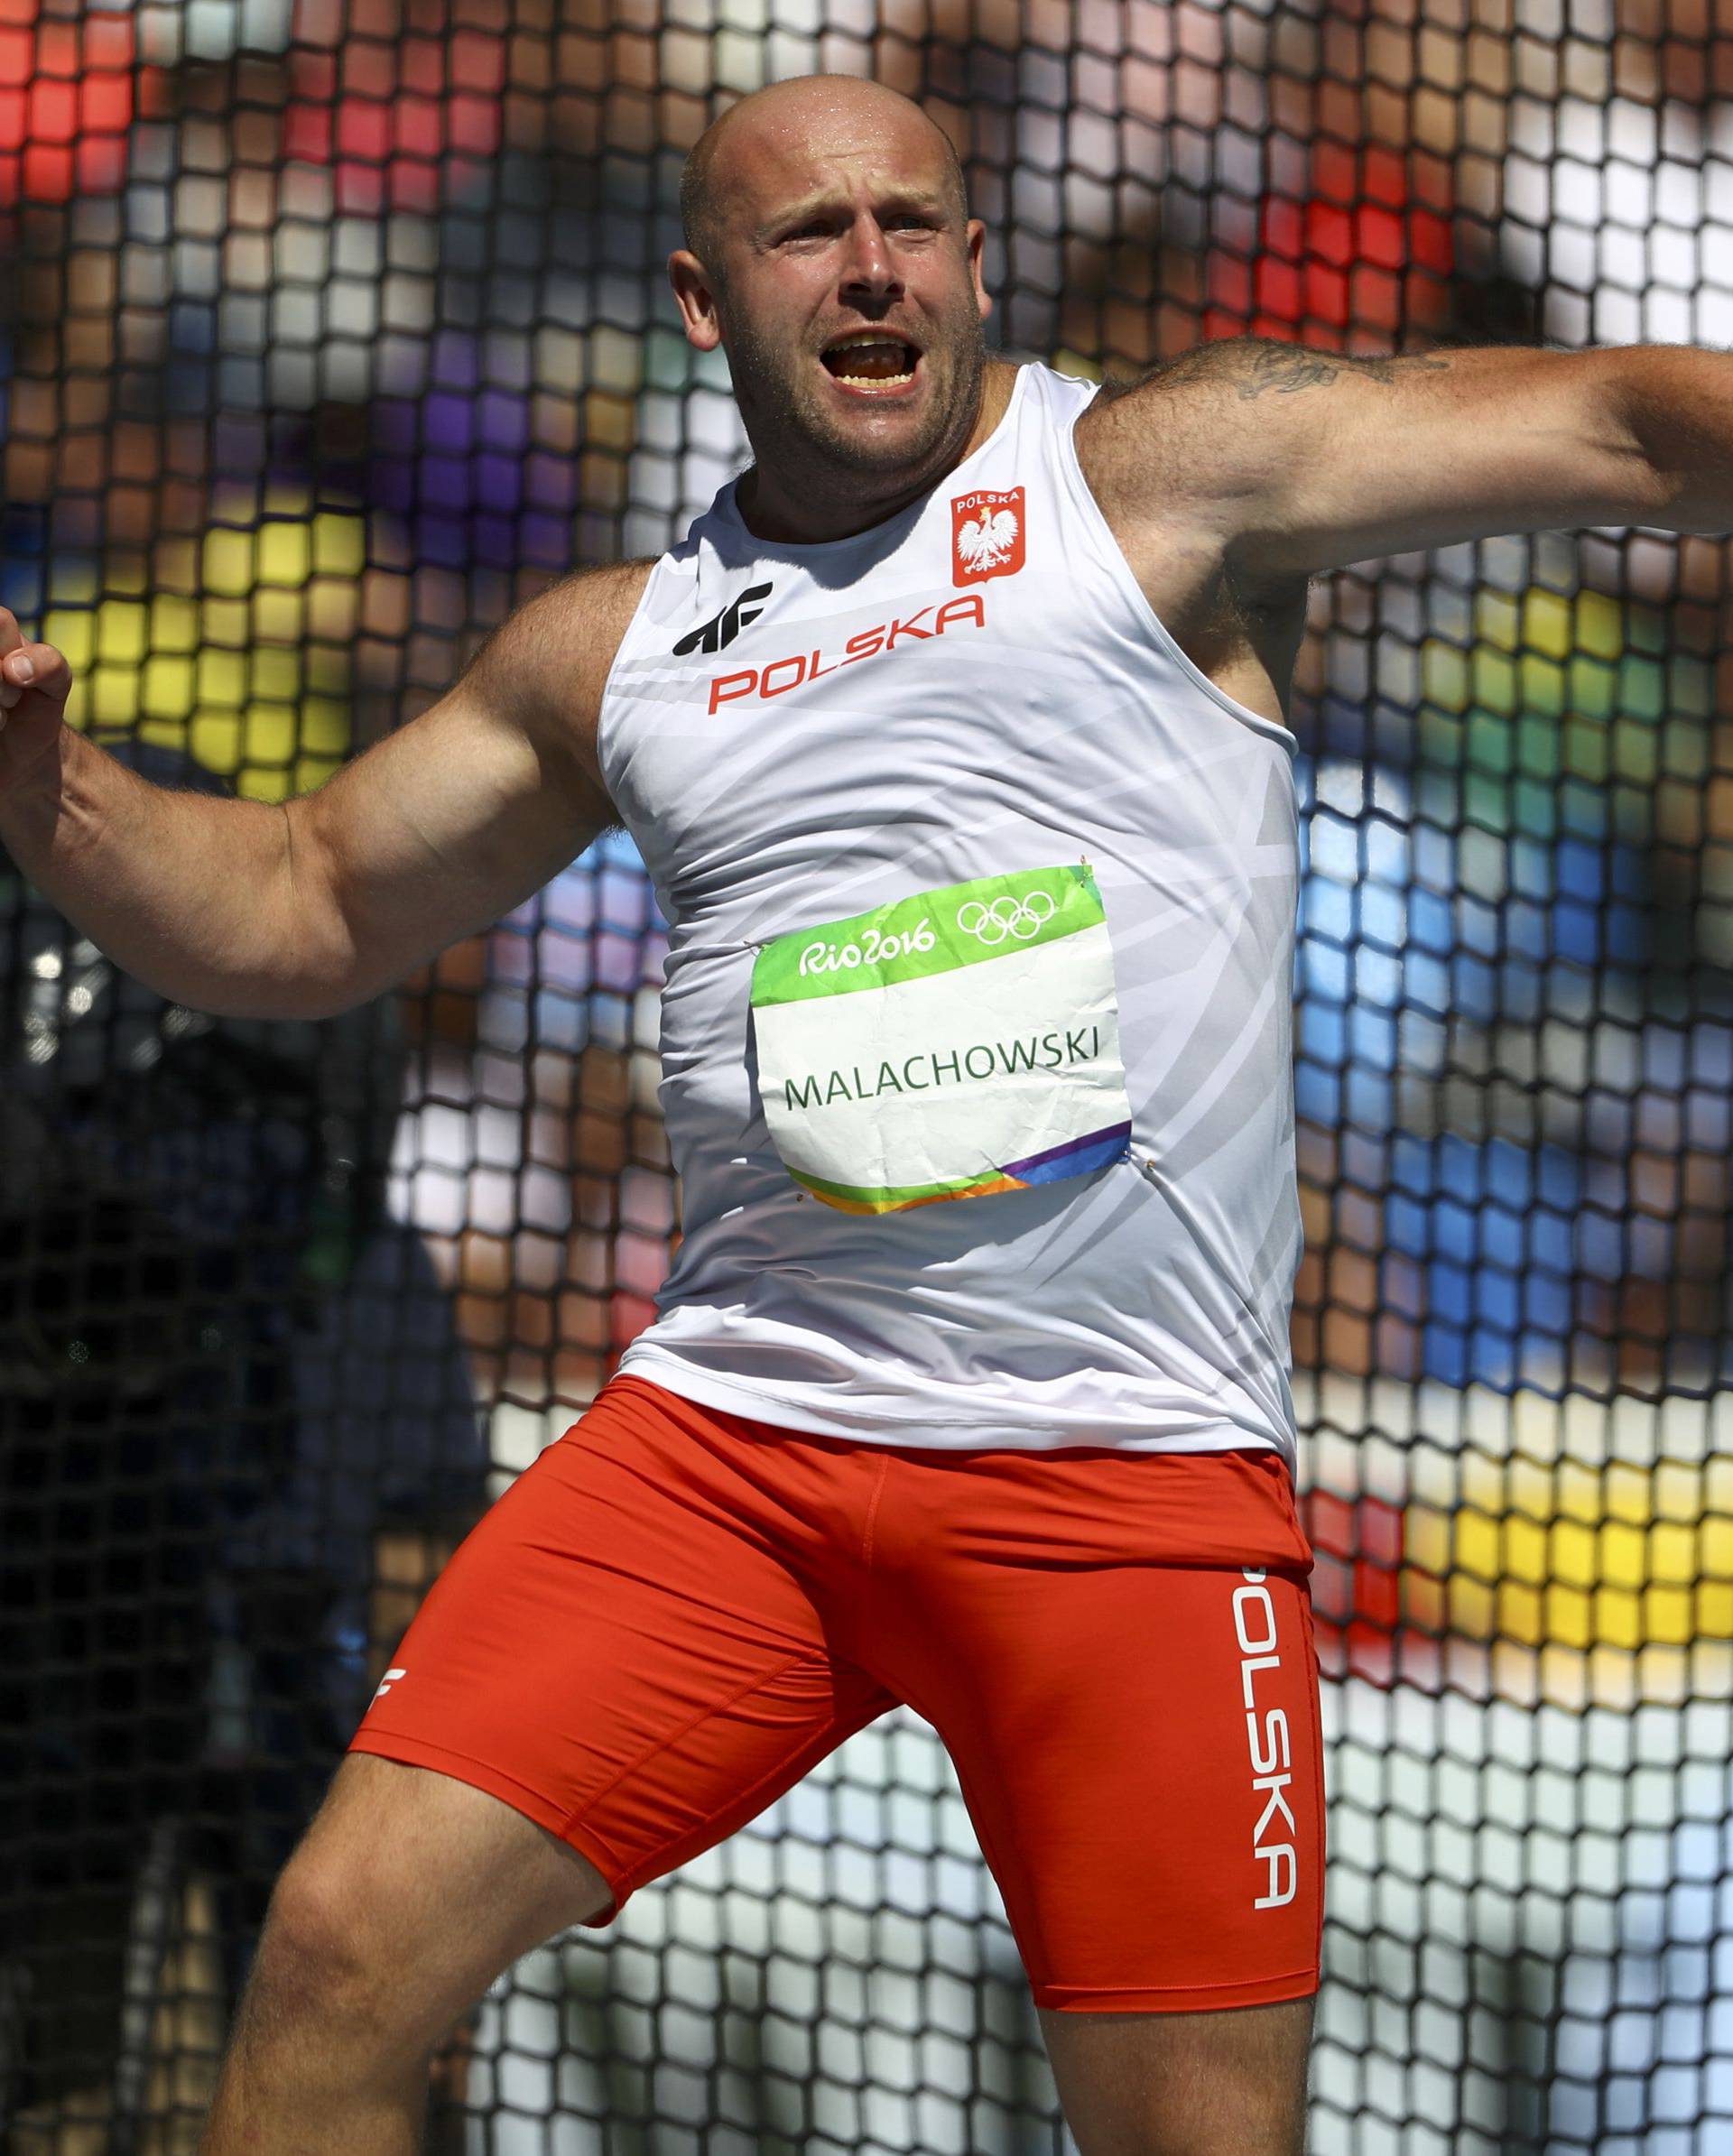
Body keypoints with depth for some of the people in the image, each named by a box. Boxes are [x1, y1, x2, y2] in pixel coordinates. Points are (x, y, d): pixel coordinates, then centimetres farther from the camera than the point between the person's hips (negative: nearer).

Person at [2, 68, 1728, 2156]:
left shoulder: (1159, 480, 3)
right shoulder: (611, 650, 16)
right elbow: (296, 908, 24)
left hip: (1132, 1470, -3)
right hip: (731, 1429, 3)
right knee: (341, 1950, -9)